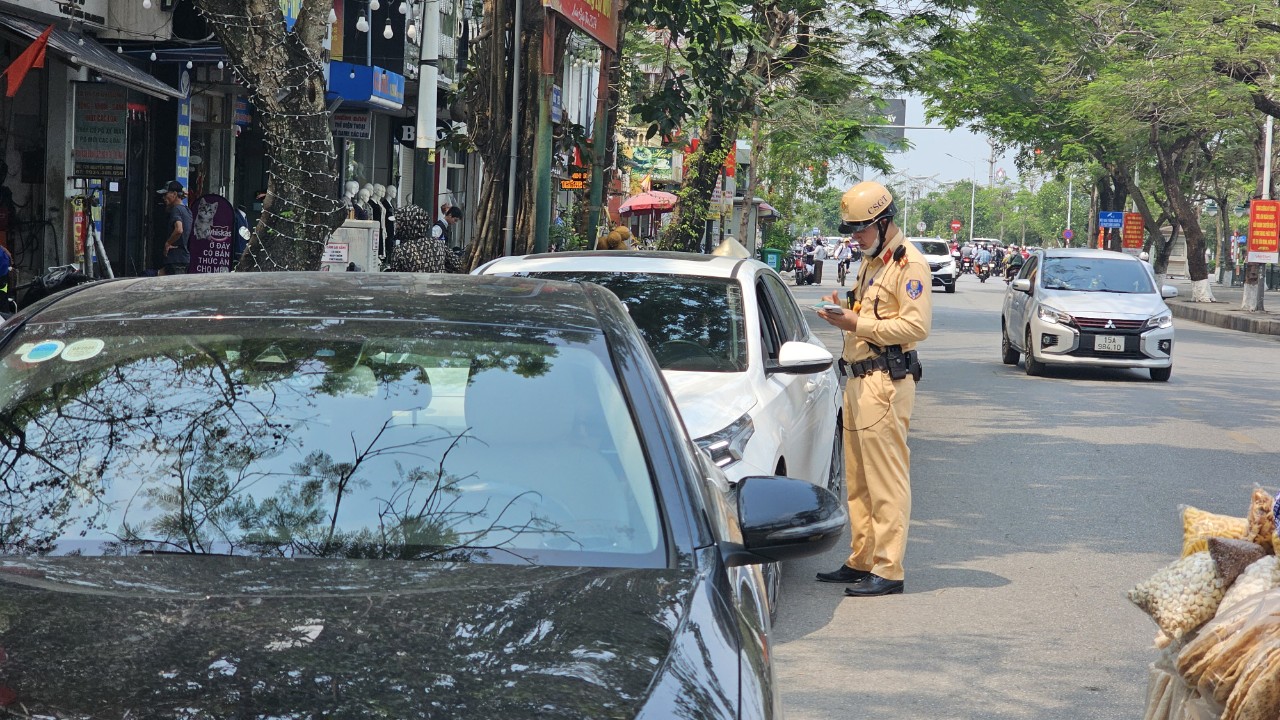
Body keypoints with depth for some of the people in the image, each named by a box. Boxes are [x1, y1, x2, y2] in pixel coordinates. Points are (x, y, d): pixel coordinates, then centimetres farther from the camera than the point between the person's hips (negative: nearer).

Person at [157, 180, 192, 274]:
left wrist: (168, 243, -16)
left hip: (174, 259, -10)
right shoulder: (187, 210, 16)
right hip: (185, 256, 10)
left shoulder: (176, 209, -12)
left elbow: (179, 230, -29)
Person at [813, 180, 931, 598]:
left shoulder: (908, 263, -10)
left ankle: (888, 570, -9)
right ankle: (862, 560, 20)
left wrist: (858, 325, -19)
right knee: (858, 480, 13)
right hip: (859, 379, 10)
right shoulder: (871, 263, 21)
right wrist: (844, 313, 9)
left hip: (886, 382, -10)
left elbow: (917, 325, -19)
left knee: (887, 480, -9)